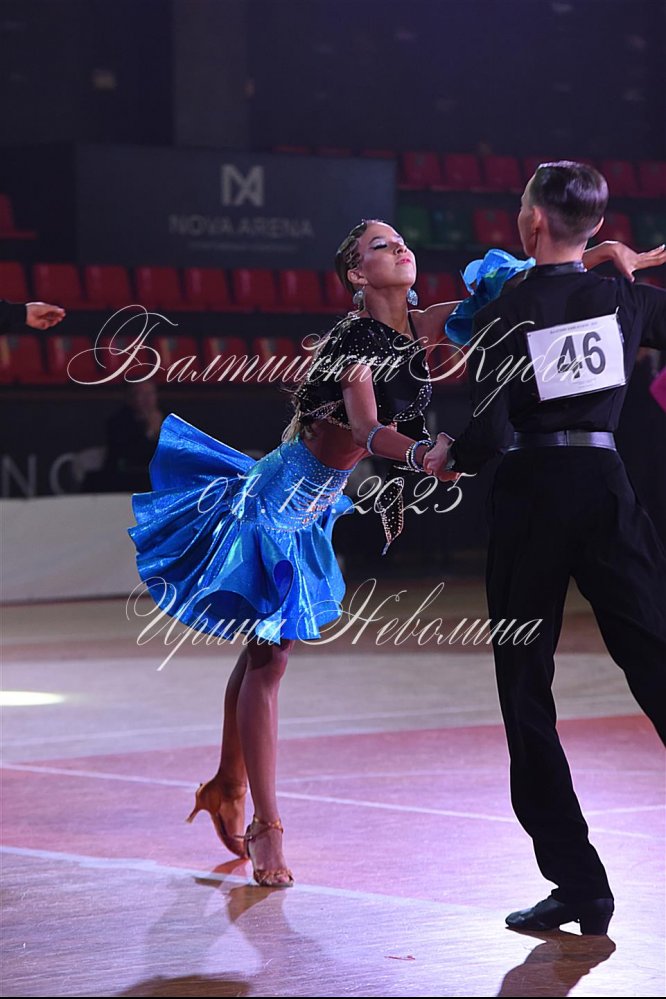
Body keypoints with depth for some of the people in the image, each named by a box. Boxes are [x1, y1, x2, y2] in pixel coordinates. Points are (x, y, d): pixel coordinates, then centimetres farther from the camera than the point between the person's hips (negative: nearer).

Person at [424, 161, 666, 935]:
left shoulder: (502, 317, -7)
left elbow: (491, 436, -13)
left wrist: (448, 457, 8)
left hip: (529, 501, -2)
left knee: (526, 695, 7)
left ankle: (578, 882, 5)